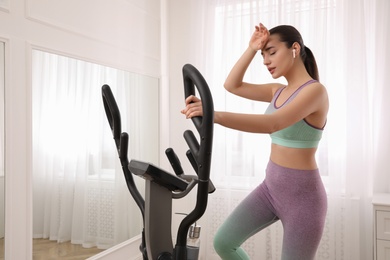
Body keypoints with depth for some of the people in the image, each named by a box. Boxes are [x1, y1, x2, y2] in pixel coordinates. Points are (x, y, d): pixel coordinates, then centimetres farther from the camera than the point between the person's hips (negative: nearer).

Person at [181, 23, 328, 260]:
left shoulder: (315, 90, -17)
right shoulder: (278, 92, 8)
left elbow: (272, 124, -34)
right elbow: (232, 85, 10)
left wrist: (214, 114, -44)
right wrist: (252, 49, 1)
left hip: (302, 195, -7)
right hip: (271, 187, 8)